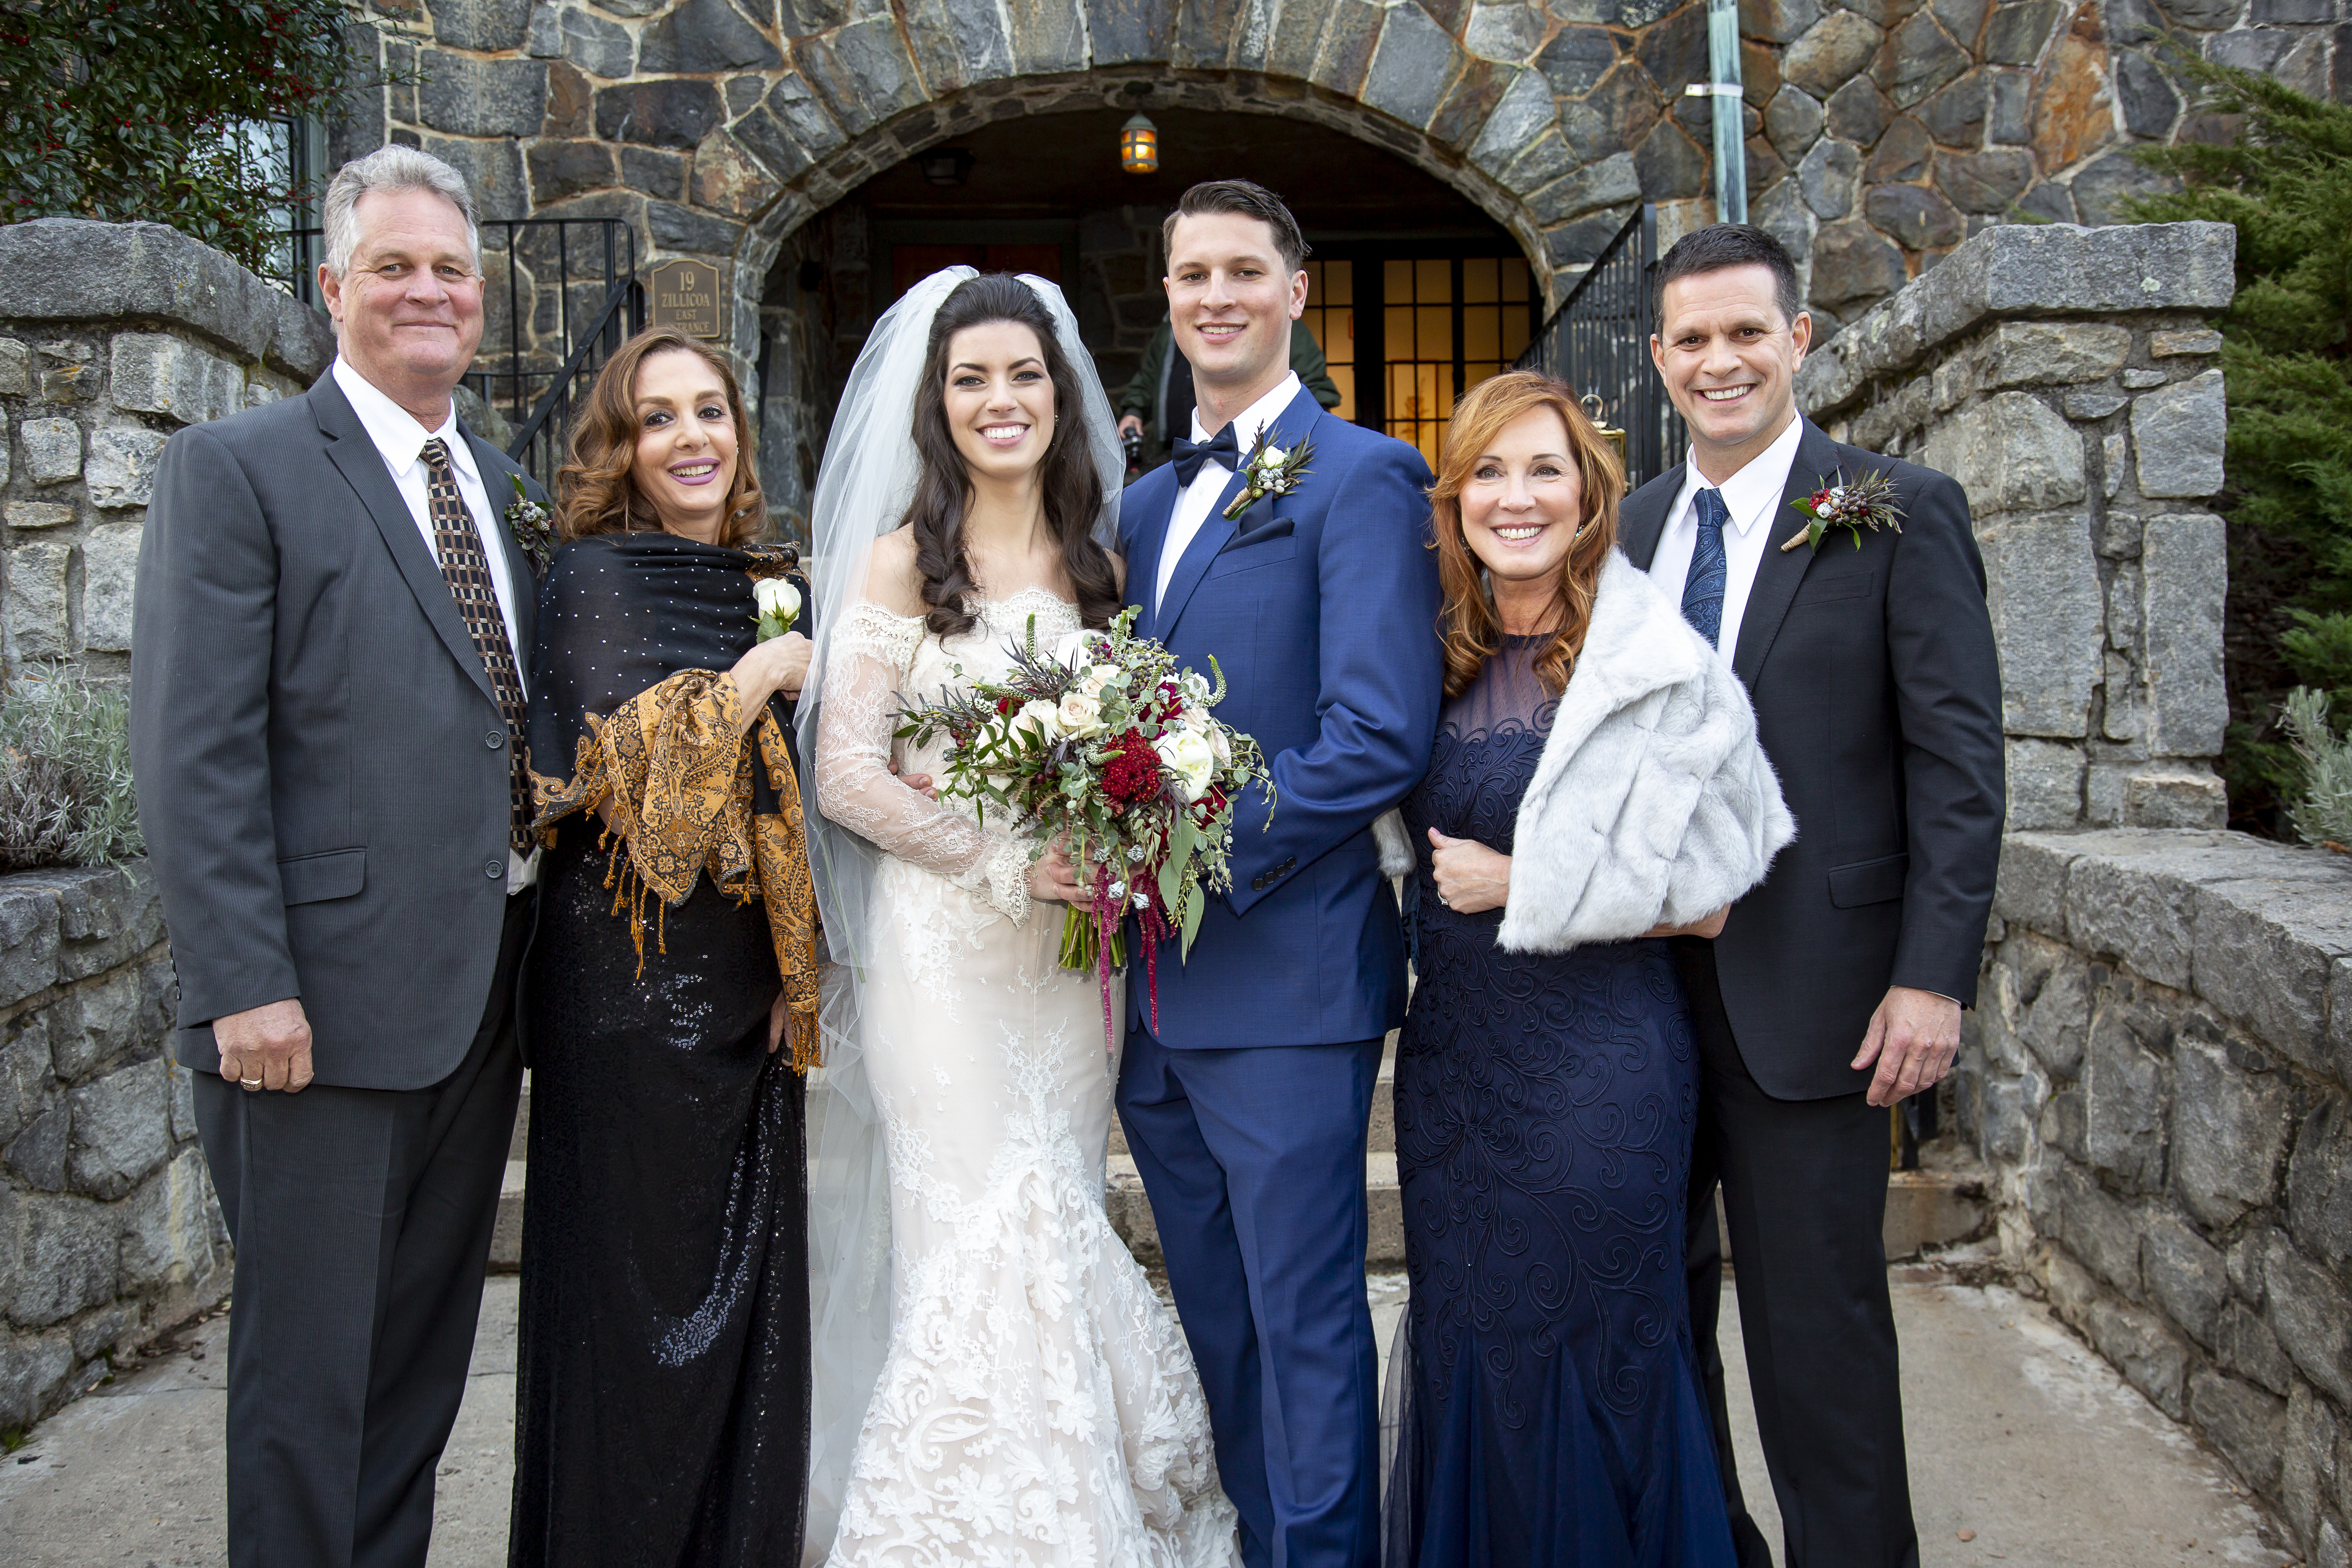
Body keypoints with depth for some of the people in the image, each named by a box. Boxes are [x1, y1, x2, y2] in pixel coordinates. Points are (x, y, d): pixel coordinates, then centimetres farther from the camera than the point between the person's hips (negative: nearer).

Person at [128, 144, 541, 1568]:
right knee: (307, 1371, 6)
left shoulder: (509, 488, 14)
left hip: (483, 1004, 6)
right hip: (322, 1010, -6)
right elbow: (194, 754, -12)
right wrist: (247, 988, -17)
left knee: (426, 1359, 18)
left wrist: (539, 960, 10)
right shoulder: (237, 470, -5)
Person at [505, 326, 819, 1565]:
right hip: (636, 988, -6)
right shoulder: (597, 575, -6)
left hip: (747, 991, 6)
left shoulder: (762, 584, 13)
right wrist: (761, 672, -12)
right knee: (641, 1285, 3)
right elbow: (626, 756, -21)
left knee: (747, 1287, 13)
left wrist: (797, 973, 9)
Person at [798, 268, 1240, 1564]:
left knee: (1059, 1231, 9)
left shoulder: (1098, 562, 10)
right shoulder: (902, 559, -3)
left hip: (1072, 944, 4)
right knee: (989, 1236, -4)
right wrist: (1009, 863, -14)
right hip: (943, 942, -4)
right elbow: (845, 773, -9)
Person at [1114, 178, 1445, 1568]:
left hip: (1282, 981, -7)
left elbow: (1382, 737, -17)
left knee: (1305, 1327, 4)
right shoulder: (1146, 502, 16)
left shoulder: (1362, 477, -6)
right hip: (1153, 985, 7)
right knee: (1219, 1324, 19)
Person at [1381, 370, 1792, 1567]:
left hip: (1595, 1066, -5)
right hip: (1449, 1056, 6)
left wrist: (1522, 886, -13)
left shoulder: (1655, 667, -11)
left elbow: (1706, 896, -12)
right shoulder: (1445, 661, 5)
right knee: (1463, 1346, 17)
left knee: (1584, 1363, 8)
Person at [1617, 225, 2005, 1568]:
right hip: (1640, 980, 5)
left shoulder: (1902, 510, -4)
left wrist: (1933, 977, -14)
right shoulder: (1632, 525, 10)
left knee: (1817, 1326, 6)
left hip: (1810, 991, -5)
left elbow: (1959, 760, -8)